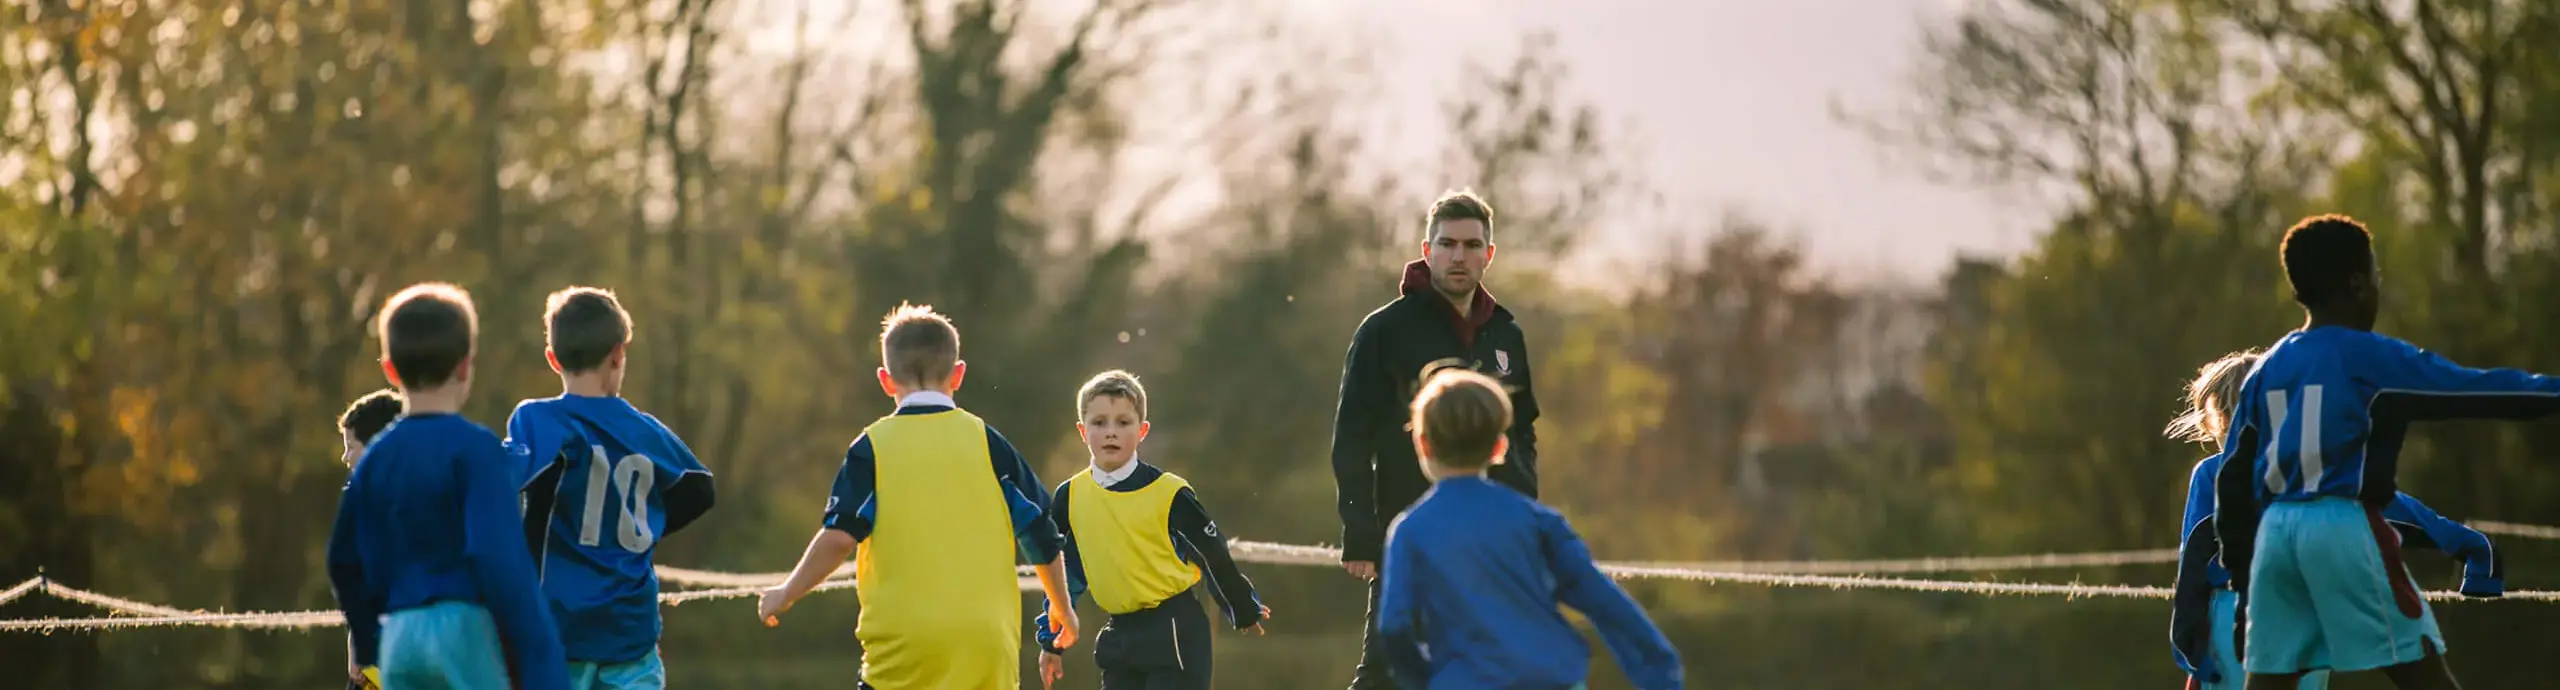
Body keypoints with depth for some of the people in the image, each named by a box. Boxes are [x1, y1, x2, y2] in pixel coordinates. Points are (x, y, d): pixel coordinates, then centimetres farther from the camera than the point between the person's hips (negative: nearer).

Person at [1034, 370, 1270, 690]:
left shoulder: (1170, 493, -12)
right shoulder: (1069, 498, 2)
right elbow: (1062, 572, 16)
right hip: (1121, 636, 5)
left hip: (1175, 634, -5)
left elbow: (1213, 556, -1)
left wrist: (1245, 611, 10)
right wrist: (1052, 639, 19)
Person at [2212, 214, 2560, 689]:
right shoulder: (2371, 357, -3)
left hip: (2275, 528, 6)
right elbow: (2473, 391, -6)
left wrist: (2242, 582, 20)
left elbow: (2232, 478, 15)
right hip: (2344, 525, -6)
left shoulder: (2267, 369, 15)